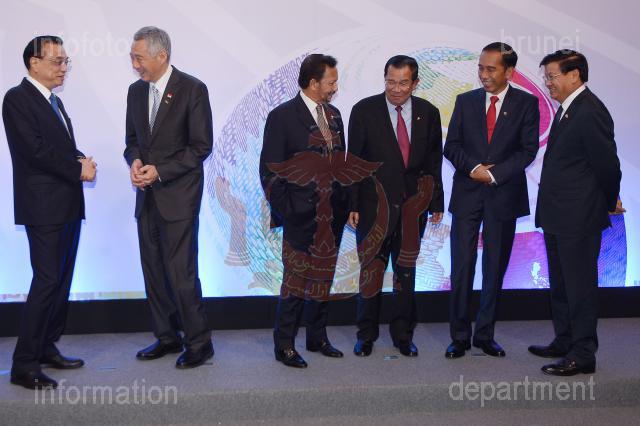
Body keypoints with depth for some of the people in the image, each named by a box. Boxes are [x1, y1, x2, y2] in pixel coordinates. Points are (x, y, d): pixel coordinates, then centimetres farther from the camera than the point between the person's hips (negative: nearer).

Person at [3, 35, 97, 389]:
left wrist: (82, 163, -1)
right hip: (44, 207, -9)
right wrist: (78, 168, -12)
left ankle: (47, 348, 23)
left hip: (68, 204, 9)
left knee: (61, 281, 12)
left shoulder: (54, 101, 19)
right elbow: (35, 150, -18)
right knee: (47, 281, -9)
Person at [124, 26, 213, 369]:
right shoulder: (136, 91, 10)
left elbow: (201, 146, -10)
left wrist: (160, 171, -16)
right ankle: (166, 337, 25)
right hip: (147, 196, 7)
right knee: (153, 270, 11)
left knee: (181, 272, -6)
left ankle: (198, 343, 9)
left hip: (178, 195, -6)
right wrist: (135, 161, -5)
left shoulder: (192, 89, -9)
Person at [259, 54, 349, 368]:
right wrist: (283, 212, -12)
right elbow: (270, 170, -9)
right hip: (302, 218, -6)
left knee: (323, 280, 15)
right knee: (295, 282, 0)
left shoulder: (333, 115, 12)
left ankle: (317, 338, 29)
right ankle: (284, 345, 12)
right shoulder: (282, 116, -8)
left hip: (332, 216, 6)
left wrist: (344, 203, 7)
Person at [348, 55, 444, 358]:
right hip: (375, 204, -2)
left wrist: (436, 203, 6)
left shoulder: (428, 113, 3)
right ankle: (366, 334, 20)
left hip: (413, 205, 2)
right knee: (371, 268, 5)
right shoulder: (364, 111, -4)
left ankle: (402, 334, 23)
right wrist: (352, 205, -8)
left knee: (406, 270, 10)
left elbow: (434, 161, 8)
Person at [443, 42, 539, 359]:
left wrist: (493, 174, -13)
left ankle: (485, 335, 17)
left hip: (504, 194, -1)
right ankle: (459, 337, 7)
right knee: (461, 267, -2)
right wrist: (474, 167, -12)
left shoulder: (527, 103, 2)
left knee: (495, 268, 6)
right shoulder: (466, 101, 7)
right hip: (467, 193, 1)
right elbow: (451, 146, 5)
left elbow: (528, 150, -4)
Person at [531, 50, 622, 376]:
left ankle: (582, 354, 10)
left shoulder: (590, 111, -18)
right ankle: (564, 342, 32)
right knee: (560, 284, 19)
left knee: (579, 286, 0)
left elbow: (606, 162, -16)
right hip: (558, 215, 10)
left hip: (578, 217, -10)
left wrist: (610, 202, -1)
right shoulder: (566, 109, 12)